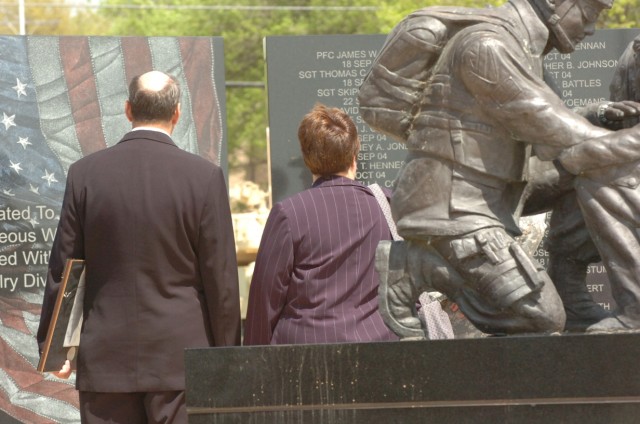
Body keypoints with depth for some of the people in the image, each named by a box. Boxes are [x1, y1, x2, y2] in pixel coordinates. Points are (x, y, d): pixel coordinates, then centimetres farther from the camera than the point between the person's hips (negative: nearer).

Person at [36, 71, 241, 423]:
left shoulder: (85, 174, -1)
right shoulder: (204, 177, -6)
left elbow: (62, 268, 4)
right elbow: (220, 276, -4)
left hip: (106, 357, 2)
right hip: (182, 355, -1)